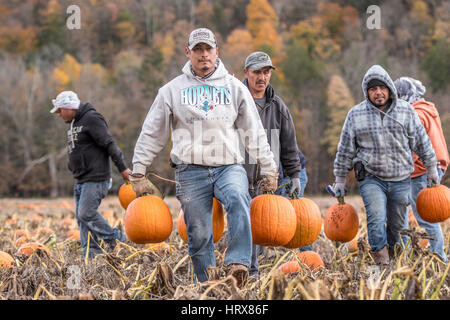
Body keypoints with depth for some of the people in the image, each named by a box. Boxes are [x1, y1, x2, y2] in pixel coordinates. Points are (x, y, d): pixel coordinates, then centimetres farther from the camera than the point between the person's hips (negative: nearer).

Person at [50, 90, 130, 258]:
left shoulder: (92, 119, -11)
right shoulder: (74, 123, 19)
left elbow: (109, 144, -17)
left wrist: (122, 168, -20)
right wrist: (75, 171, 19)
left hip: (95, 179, -10)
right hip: (81, 180, 10)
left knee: (86, 214, -15)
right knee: (81, 217, 5)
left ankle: (118, 240, -1)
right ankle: (91, 254, 6)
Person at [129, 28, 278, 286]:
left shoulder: (234, 87, 12)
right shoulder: (172, 90, 10)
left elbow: (255, 132, 15)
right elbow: (152, 134, 13)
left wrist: (269, 170, 12)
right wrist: (138, 173, 10)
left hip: (229, 166, -1)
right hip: (191, 170, 1)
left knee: (238, 199, -32)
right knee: (199, 234, -2)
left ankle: (238, 264, -40)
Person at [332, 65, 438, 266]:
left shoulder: (406, 111, 3)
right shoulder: (356, 114, 1)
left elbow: (421, 141, 12)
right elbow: (345, 149, 8)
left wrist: (431, 168, 16)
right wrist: (340, 179, 9)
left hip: (401, 179, 2)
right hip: (371, 178, -2)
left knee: (397, 223, 9)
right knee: (376, 219, -20)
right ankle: (380, 259, -9)